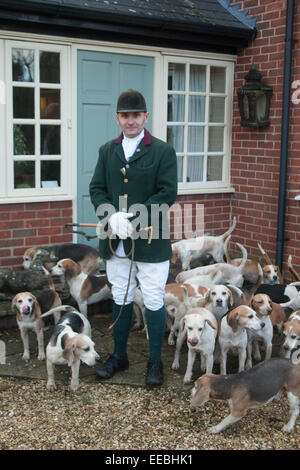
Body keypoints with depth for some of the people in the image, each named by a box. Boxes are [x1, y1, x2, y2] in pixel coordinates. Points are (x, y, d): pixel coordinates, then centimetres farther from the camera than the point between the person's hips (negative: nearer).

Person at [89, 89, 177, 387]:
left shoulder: (163, 151, -3)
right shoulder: (107, 151, 10)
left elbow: (168, 193, -11)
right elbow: (96, 189, 5)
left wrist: (134, 220, -19)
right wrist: (111, 217, -14)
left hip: (150, 240, -4)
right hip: (115, 241, 4)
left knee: (154, 302, 4)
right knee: (120, 299, 15)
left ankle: (155, 361, 19)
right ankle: (119, 356, 30)